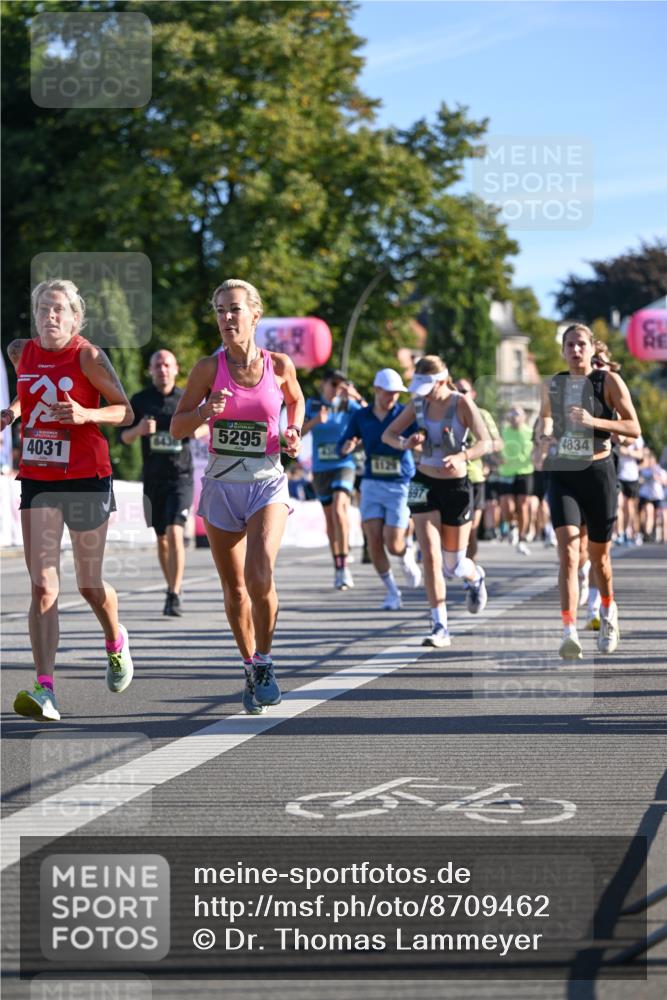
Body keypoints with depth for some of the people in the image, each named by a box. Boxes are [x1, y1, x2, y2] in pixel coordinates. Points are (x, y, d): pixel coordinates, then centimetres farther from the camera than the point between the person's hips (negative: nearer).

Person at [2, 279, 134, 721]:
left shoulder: (89, 356, -9)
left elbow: (125, 411, -7)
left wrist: (86, 415, -23)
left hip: (87, 480, -3)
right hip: (37, 481, 3)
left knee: (89, 583, 9)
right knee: (43, 585, -9)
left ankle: (116, 643, 42)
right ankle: (45, 691, -14)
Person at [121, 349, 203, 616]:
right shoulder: (140, 400, 5)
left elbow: (206, 425, 13)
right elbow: (124, 437, 6)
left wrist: (195, 429, -11)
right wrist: (139, 429, -16)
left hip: (181, 477, -3)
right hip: (153, 478, 3)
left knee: (175, 533, -17)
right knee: (162, 539, 12)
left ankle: (174, 597, -19)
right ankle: (172, 589, 27)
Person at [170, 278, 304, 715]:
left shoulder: (279, 364, -3)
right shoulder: (209, 368, -4)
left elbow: (296, 400, 19)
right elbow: (177, 427, 1)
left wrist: (294, 432, 1)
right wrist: (206, 411, -18)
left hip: (268, 483, -2)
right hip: (222, 485, 2)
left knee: (259, 575, -23)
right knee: (234, 589, 7)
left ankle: (265, 662, -3)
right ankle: (251, 670, 26)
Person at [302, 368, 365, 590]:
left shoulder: (348, 405, -1)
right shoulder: (312, 406, 4)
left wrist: (357, 398, -28)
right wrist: (314, 421, -21)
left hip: (344, 466, -3)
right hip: (320, 469, 3)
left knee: (339, 508, -24)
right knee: (330, 518, 10)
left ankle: (344, 565, -23)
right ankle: (337, 567, 21)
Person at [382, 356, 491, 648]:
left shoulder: (461, 403, -13)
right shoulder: (418, 404, -1)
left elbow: (485, 441, -21)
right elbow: (388, 434, 7)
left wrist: (462, 457, -40)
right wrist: (405, 443, -16)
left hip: (456, 486, -3)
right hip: (424, 484, 3)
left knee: (454, 564, 7)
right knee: (430, 556, -11)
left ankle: (475, 577, 45)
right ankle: (440, 627, -11)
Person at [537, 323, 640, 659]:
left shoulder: (609, 381, -5)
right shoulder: (552, 385, 6)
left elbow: (634, 427, -9)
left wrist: (594, 421, -22)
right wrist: (545, 435, 3)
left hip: (598, 472, -1)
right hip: (562, 475, 1)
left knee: (598, 555, 12)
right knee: (568, 552, -16)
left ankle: (608, 610, 43)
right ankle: (569, 632, -24)